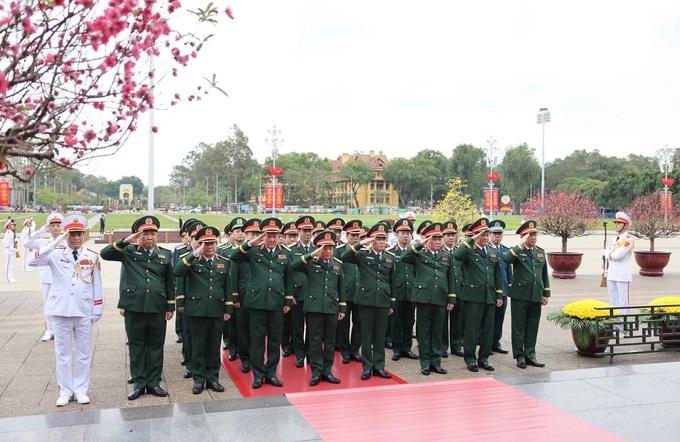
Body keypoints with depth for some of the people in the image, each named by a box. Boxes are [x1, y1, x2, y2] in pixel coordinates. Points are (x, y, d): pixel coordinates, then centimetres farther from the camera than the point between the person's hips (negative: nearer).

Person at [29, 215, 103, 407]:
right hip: (60, 311, -1)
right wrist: (55, 242, -27)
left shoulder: (92, 257, 1)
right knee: (62, 353, 8)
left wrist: (97, 311, 2)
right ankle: (65, 391, 18)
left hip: (84, 312, 1)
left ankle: (80, 389, 20)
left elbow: (97, 285, 4)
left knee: (84, 353, 8)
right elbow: (33, 262, -20)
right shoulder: (55, 253, -2)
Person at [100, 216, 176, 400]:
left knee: (156, 346, 9)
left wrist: (170, 307, 5)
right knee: (136, 346, 8)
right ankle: (138, 383, 18)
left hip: (157, 308, 1)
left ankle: (153, 383, 19)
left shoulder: (166, 254, 6)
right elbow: (104, 254, -10)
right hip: (134, 307, -1)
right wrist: (124, 241, -18)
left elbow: (170, 282, 8)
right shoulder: (129, 251, 2)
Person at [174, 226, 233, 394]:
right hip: (196, 310, -2)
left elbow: (228, 287, 10)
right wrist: (194, 254, -24)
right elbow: (177, 272, -20)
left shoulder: (223, 262, 9)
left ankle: (213, 378, 19)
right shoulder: (192, 260, 0)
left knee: (214, 346, 9)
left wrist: (228, 309, 6)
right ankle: (199, 379, 14)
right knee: (198, 346, 5)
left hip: (217, 311, 3)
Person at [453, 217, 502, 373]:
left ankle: (483, 358, 20)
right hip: (473, 296, -5)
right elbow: (457, 255, -27)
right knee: (472, 328, 0)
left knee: (488, 329, 9)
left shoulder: (493, 253, 15)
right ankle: (470, 359, 11)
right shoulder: (469, 251, -3)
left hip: (490, 296, 5)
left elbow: (497, 276, 17)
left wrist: (499, 295, 12)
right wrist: (472, 240, -21)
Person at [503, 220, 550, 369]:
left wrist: (546, 294, 13)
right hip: (520, 295, -5)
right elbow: (506, 259, -27)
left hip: (536, 296, 5)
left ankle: (530, 355, 19)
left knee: (533, 327, 9)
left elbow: (544, 274, 16)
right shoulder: (517, 251, -3)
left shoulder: (541, 252, 13)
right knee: (519, 326, 3)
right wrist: (521, 245, -24)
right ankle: (519, 355, 12)